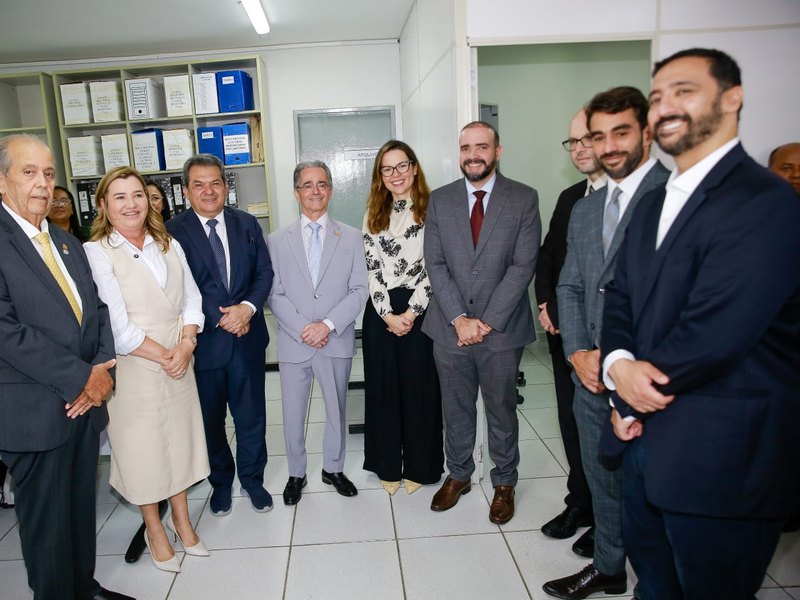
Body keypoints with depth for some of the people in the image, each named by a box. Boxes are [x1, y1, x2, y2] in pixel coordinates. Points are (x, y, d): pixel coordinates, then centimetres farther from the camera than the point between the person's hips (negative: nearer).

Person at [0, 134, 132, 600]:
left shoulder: (69, 244, 12)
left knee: (82, 506, 20)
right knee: (47, 520, 10)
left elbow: (98, 309, 10)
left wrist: (102, 368, -6)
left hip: (86, 402, 7)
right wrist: (82, 378, -17)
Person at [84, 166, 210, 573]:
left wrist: (185, 347, -10)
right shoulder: (95, 253, -10)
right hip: (133, 368, -4)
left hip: (179, 361, 5)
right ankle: (154, 529, 30)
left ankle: (181, 519, 35)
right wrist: (163, 356, -13)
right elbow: (116, 325, -16)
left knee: (179, 437, 15)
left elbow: (191, 299, 4)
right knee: (141, 444, 9)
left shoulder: (169, 245, 7)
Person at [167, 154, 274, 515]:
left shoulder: (247, 224, 4)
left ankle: (252, 479, 33)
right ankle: (221, 482, 36)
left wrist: (248, 306, -14)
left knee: (252, 416, 13)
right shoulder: (173, 231, -6)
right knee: (210, 420, 15)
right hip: (204, 341, -2)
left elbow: (264, 272, 3)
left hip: (248, 338, 2)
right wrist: (220, 318, -15)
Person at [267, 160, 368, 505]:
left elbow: (359, 290, -4)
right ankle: (296, 474, 33)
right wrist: (303, 329, -15)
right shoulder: (278, 241, 2)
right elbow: (274, 294, -2)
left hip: (337, 342, 0)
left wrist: (329, 324, -16)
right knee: (293, 416, 12)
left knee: (336, 411, 16)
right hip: (293, 343, 0)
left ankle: (333, 469, 37)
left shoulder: (350, 237, 2)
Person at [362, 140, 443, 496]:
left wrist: (411, 311, -13)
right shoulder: (374, 215, 9)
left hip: (420, 311, -3)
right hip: (380, 314, 3)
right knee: (383, 386, 10)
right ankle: (388, 465, 26)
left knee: (419, 386, 6)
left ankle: (419, 466, 24)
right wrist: (388, 314, -9)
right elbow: (371, 269, 2)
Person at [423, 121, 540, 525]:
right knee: (455, 408, 15)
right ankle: (458, 474, 36)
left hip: (502, 329, -2)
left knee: (501, 409, 13)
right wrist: (460, 318, -11)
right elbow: (435, 264, -1)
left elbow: (523, 265, -9)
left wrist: (487, 321, -14)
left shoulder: (524, 199, -2)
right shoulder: (439, 200, 4)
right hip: (450, 328, 2)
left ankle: (504, 483, 33)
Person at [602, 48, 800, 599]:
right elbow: (621, 301, 8)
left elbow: (713, 332, -25)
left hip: (722, 458, -8)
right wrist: (620, 365, -12)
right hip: (648, 439, 8)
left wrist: (640, 383, -9)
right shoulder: (653, 206, 11)